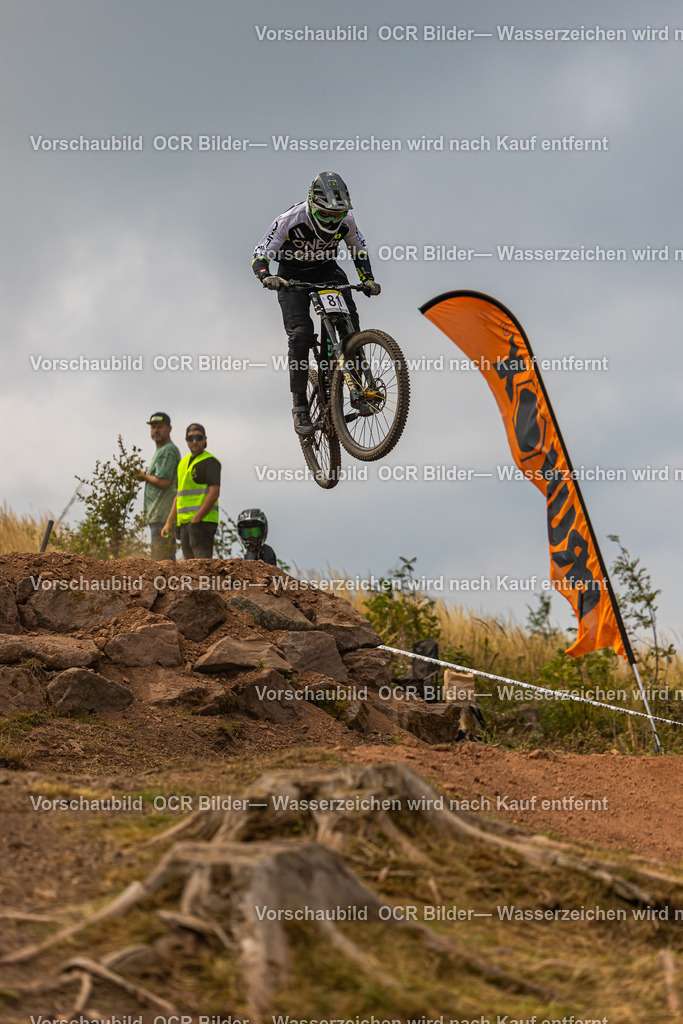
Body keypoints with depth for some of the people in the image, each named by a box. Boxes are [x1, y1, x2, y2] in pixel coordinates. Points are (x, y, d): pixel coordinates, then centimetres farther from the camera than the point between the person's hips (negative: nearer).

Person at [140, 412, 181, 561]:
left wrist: (144, 476, -5)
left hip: (163, 515, -11)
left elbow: (163, 482, -20)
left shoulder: (167, 451, -10)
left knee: (163, 561, -14)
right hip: (158, 516, 11)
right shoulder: (161, 451, 23)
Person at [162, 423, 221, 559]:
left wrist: (196, 519, -20)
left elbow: (214, 493, -15)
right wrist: (169, 523, 17)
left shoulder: (210, 461, -5)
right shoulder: (184, 462, 21)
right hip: (184, 522, 8)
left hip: (202, 521, -8)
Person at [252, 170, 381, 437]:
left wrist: (368, 279, -12)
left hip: (327, 272, 3)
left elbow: (360, 250, 3)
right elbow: (260, 256, -21)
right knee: (300, 333, -22)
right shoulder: (290, 220, -27)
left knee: (348, 320, -23)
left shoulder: (346, 220, -18)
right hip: (292, 277, -3)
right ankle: (299, 404, -16)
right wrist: (266, 277, -41)